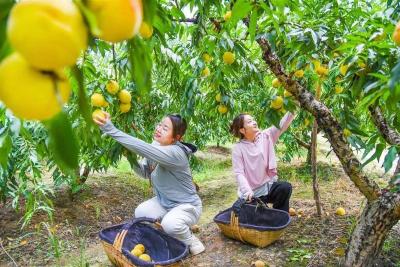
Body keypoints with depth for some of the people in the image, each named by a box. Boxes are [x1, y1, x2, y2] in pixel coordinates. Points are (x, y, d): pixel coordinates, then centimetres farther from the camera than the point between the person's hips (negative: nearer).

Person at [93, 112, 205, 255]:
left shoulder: (175, 153, -33)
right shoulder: (156, 147, -6)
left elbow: (144, 148, -46)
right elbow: (146, 172, 5)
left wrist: (111, 130, -49)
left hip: (187, 205, -8)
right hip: (164, 202, 8)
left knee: (170, 224, -34)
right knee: (140, 213, -12)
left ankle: (191, 242, 1)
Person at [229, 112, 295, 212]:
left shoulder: (266, 136, -1)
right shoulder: (238, 148, -11)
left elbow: (282, 124, -10)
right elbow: (239, 173, -16)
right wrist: (247, 191, -31)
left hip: (268, 185, 3)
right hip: (252, 193, -3)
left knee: (286, 187, -24)